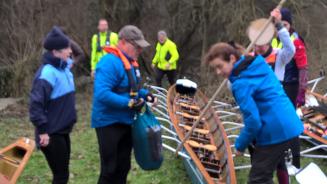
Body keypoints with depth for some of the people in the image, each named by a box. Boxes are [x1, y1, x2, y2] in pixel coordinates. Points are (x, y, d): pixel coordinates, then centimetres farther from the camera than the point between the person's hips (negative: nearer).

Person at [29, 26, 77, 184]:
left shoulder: (64, 68, 7)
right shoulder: (47, 73, -22)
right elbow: (35, 104, -26)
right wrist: (43, 131, -25)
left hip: (62, 131, 9)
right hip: (52, 134, -9)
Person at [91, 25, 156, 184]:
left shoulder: (130, 62, 8)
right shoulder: (109, 63, -23)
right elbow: (102, 94, -33)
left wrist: (145, 94, 2)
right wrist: (129, 103, -30)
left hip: (125, 121, 9)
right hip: (109, 122, -9)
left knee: (123, 166, 18)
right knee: (110, 169, -2)